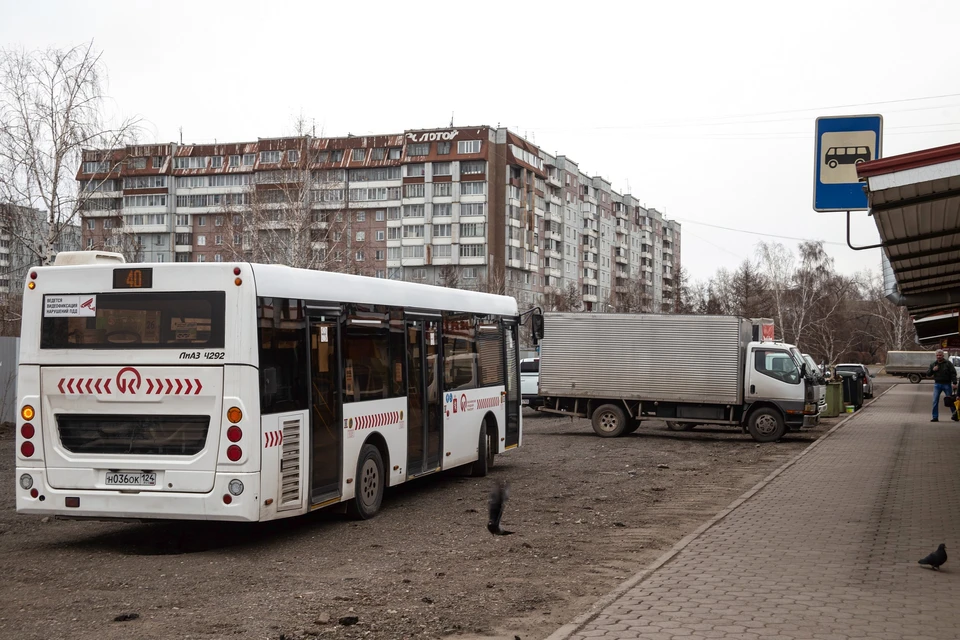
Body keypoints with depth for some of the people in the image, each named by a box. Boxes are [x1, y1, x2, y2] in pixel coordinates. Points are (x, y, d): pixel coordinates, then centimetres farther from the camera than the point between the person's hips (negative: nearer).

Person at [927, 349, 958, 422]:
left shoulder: (948, 363, -2)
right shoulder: (933, 364, 9)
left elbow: (953, 373, -5)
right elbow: (928, 374, 10)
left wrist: (954, 383, -15)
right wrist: (932, 370, -9)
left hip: (947, 384, -3)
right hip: (937, 384, 3)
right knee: (935, 401, -3)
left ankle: (955, 415, 17)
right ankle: (935, 417, 0)